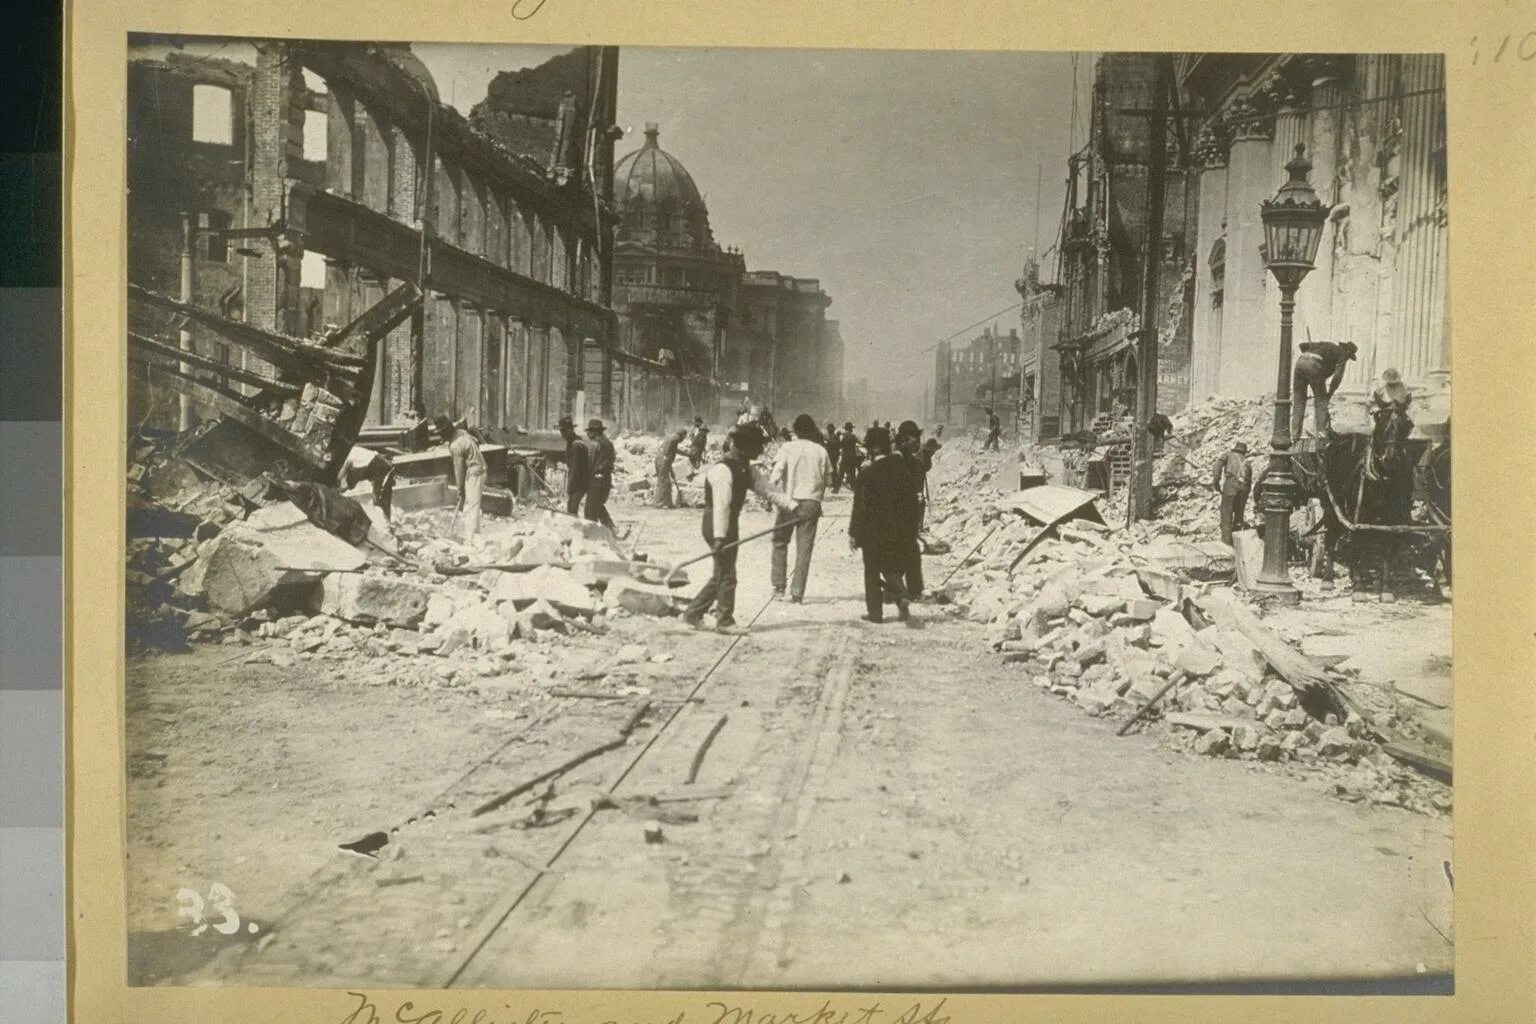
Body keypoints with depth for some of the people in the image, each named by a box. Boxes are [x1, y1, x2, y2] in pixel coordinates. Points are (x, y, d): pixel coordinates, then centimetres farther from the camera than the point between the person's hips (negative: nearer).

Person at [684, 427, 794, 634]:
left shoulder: (744, 470, 11)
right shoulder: (722, 470, -19)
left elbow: (766, 490, 10)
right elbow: (721, 505, -26)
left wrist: (792, 505, 1)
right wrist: (719, 537, -31)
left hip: (731, 526, 10)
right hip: (717, 527, -10)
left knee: (721, 574, 14)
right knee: (726, 574, -3)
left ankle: (693, 613, 22)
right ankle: (724, 621, 9)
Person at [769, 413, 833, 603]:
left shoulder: (788, 447, -3)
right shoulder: (821, 451, 2)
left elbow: (776, 476, -12)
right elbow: (828, 479, 5)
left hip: (789, 501, -1)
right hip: (811, 503, 1)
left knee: (780, 542, 15)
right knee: (804, 548, 4)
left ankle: (779, 587, 11)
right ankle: (797, 592, 1)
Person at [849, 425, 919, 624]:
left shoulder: (868, 473, -15)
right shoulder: (902, 469, 0)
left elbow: (860, 507, -13)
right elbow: (912, 501, 6)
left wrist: (854, 534, -5)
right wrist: (912, 530, 14)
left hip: (874, 533, -4)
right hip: (899, 532, 4)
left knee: (872, 572, 8)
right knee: (892, 568, 16)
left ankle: (875, 611, 10)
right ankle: (901, 596, -9)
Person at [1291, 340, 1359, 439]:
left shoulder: (1325, 345, 36)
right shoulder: (1342, 354, 17)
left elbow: (1303, 345, 29)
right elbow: (1338, 375, 4)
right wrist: (1330, 392, 13)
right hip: (1314, 365, -6)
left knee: (1298, 401, 12)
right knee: (1321, 400, 9)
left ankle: (1295, 435, 8)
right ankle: (1321, 433, 0)